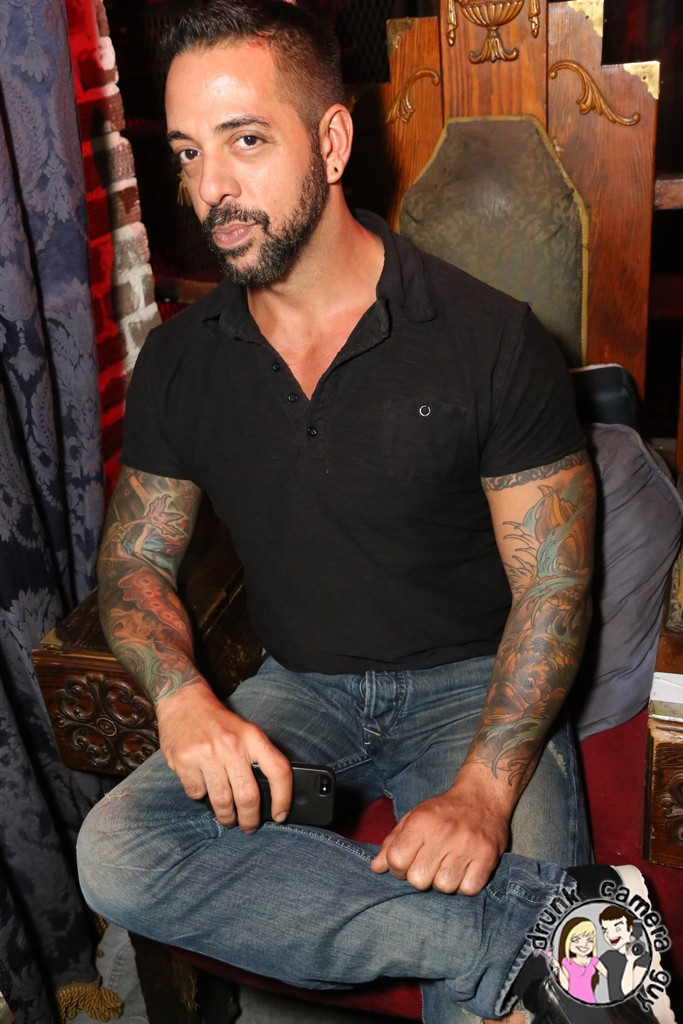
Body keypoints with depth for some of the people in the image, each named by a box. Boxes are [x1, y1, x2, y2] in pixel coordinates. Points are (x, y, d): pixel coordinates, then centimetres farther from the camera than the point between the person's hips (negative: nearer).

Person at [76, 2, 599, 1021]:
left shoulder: (493, 339, -11)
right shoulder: (179, 361, 2)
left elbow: (554, 591, -10)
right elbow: (135, 561, 7)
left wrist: (485, 786, -25)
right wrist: (182, 692, -16)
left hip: (473, 683, -4)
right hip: (299, 687, 5)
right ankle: (557, 926, -27)